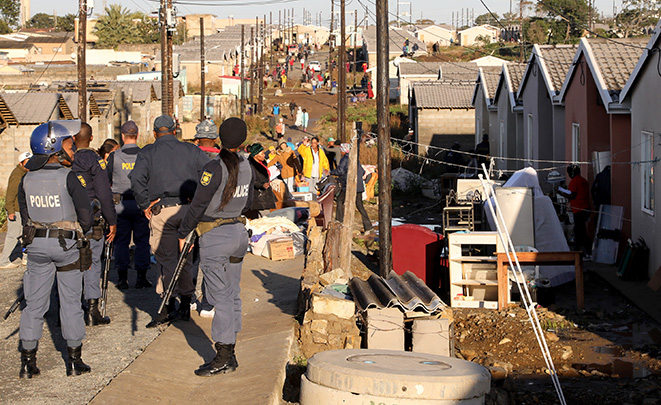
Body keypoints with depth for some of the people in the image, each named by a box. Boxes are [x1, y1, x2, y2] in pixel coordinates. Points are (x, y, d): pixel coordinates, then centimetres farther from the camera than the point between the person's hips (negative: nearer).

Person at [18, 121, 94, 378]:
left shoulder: (26, 180, 0)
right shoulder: (69, 178, -14)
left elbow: (25, 215, 4)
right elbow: (86, 214, -13)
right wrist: (79, 234, 6)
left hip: (36, 244, 4)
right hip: (66, 244, -4)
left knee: (34, 303, 10)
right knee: (70, 302, 8)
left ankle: (28, 362, 12)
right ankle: (74, 361, 13)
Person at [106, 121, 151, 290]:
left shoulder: (114, 157, -4)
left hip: (120, 204, 0)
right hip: (141, 204, 0)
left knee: (121, 241, 8)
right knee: (142, 241, 7)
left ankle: (122, 278, 8)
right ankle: (141, 277, 6)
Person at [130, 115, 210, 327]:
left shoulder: (147, 153, 5)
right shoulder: (191, 150, 10)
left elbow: (137, 179, -11)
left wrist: (145, 205, -4)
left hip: (162, 210, -2)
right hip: (189, 209, 3)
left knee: (166, 258, 1)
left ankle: (169, 306, -5)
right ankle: (185, 305, 17)